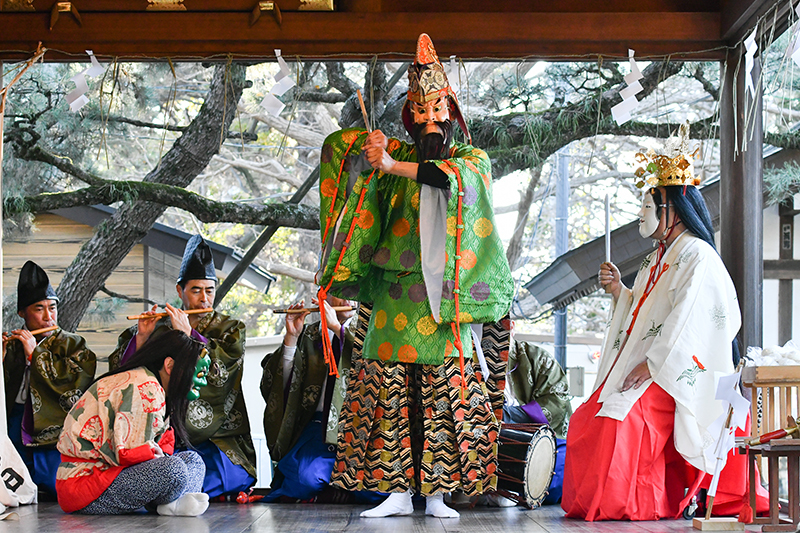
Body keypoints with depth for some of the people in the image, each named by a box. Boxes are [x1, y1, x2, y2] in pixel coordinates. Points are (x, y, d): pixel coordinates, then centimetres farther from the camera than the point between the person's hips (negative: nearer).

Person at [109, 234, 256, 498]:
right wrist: (141, 337, -8)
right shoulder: (160, 329, 14)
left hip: (217, 442, -1)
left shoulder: (230, 328, 12)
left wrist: (189, 333, -12)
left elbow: (224, 370, -8)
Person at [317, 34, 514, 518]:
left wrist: (393, 165, -18)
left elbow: (452, 177, -15)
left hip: (447, 297, -2)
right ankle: (399, 491, 3)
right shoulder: (400, 154, 15)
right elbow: (337, 144, 14)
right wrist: (370, 146, -7)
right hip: (395, 295, 2)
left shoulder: (474, 159, 8)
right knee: (393, 391, -3)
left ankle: (437, 492, 1)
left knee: (446, 394, -5)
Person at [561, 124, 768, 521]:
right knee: (586, 418, -4)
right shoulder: (657, 258, 21)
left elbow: (685, 321, -19)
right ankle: (592, 499, 1)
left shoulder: (697, 256, -9)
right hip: (641, 368, 9)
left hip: (672, 374, -9)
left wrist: (651, 366, -24)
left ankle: (638, 502, -16)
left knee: (622, 420, -27)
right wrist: (618, 291, 8)